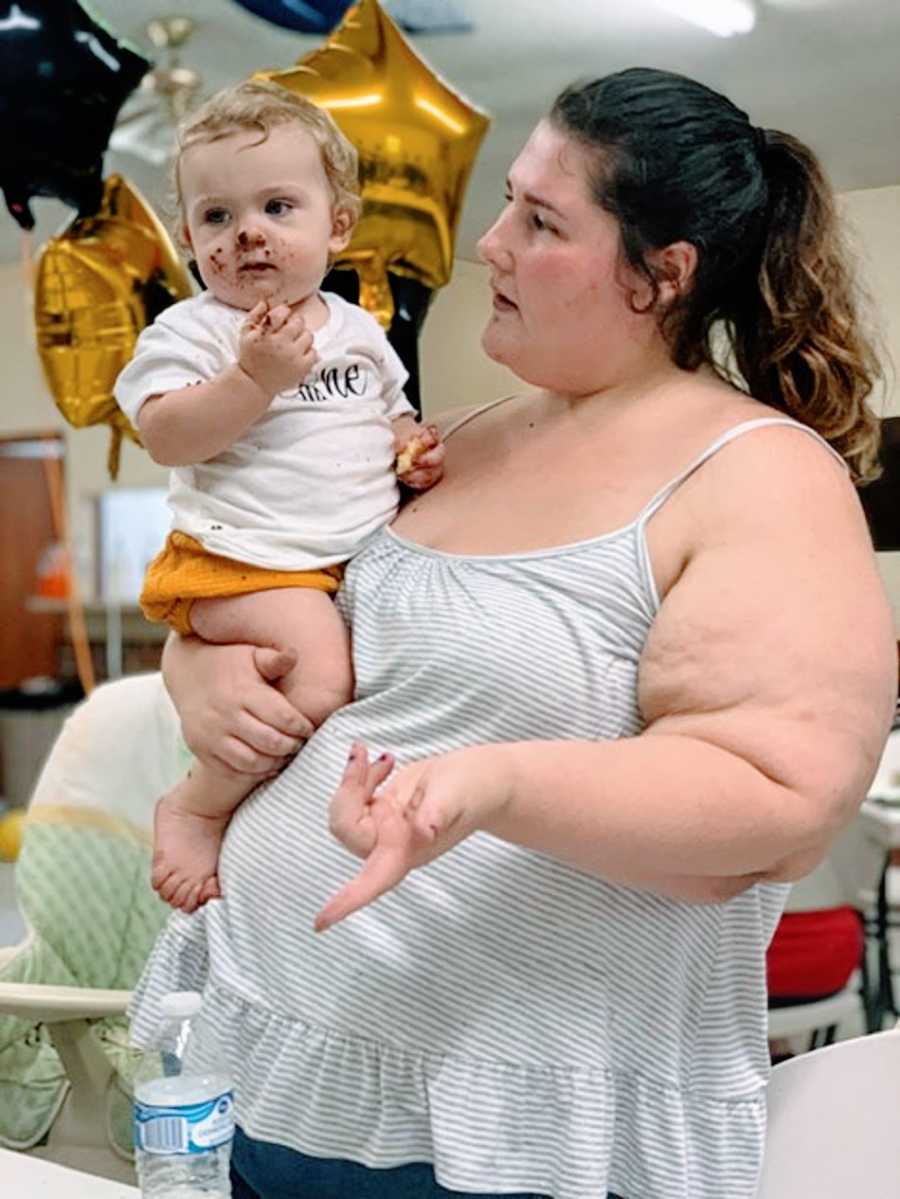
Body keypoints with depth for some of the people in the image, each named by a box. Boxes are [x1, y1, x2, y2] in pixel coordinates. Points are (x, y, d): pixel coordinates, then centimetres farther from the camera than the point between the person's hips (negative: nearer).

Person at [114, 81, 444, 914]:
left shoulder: (356, 329, 14)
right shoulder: (190, 331, -3)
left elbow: (389, 412, 27)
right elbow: (167, 438, -15)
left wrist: (416, 447, 5)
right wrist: (255, 377, -24)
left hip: (368, 550, 7)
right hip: (250, 560, -7)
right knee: (323, 674, -26)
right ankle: (196, 808, -8)